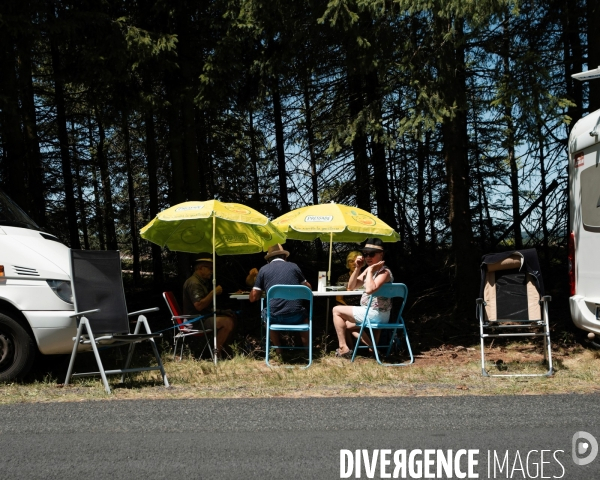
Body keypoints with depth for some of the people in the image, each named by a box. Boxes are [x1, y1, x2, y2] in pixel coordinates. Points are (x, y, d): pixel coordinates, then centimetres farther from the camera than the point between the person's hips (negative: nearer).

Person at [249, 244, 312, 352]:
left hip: (275, 318, 0)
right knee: (305, 315, 37)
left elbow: (253, 298, 7)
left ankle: (278, 349, 38)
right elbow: (308, 288, 23)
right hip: (296, 317, 1)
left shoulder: (263, 270, 7)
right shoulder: (294, 266, 9)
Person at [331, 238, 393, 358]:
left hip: (376, 314, -10)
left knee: (337, 310, -2)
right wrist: (357, 268, -3)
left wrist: (370, 270, -24)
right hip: (372, 313, 10)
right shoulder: (369, 270, 11)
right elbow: (351, 286, 10)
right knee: (347, 325, 27)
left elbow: (370, 290, -36)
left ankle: (343, 348, -2)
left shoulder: (384, 272, -18)